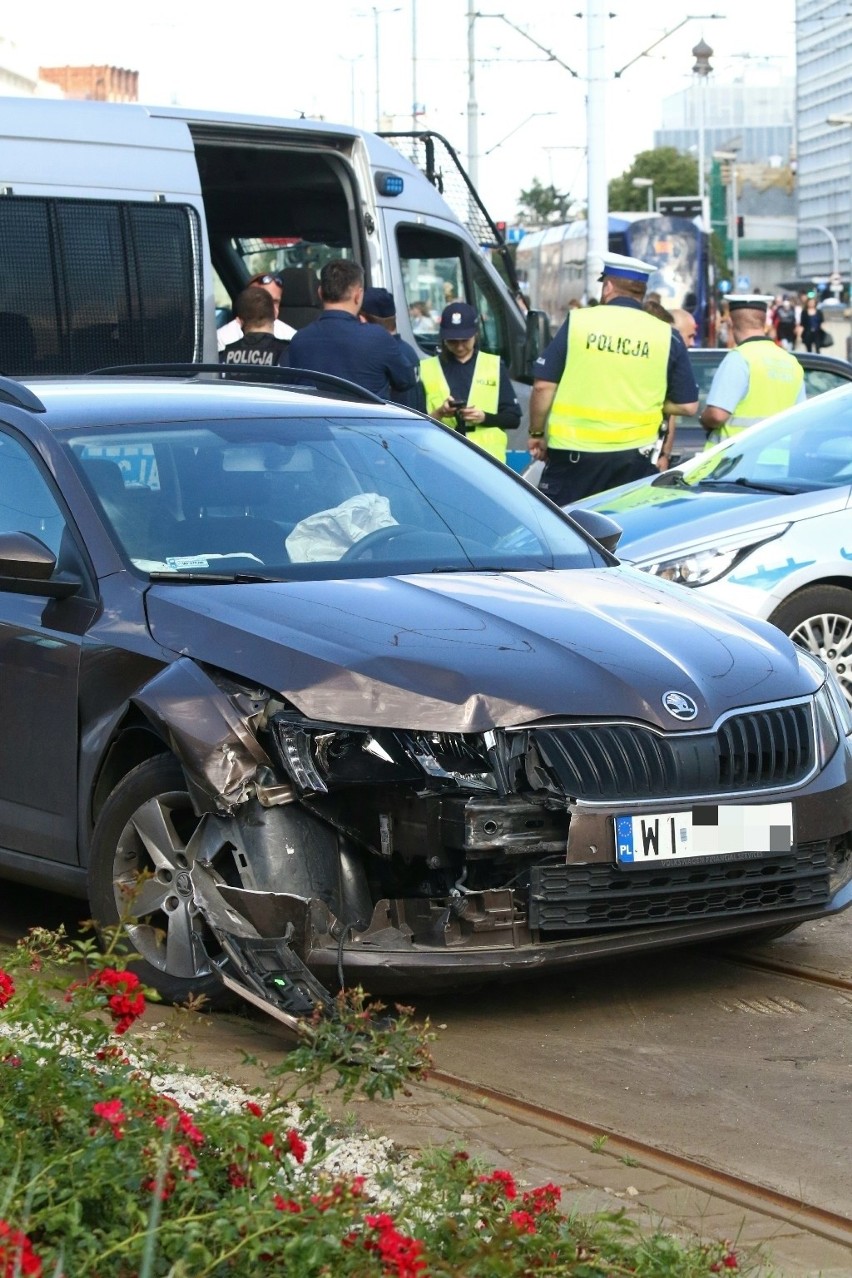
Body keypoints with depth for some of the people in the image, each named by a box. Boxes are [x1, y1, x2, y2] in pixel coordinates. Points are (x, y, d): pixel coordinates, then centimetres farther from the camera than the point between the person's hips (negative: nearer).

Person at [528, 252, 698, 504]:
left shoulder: (577, 322, -2)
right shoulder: (666, 335, 1)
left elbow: (543, 386, -2)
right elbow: (687, 405, 3)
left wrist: (537, 433, 11)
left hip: (573, 452, -1)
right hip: (635, 453, 1)